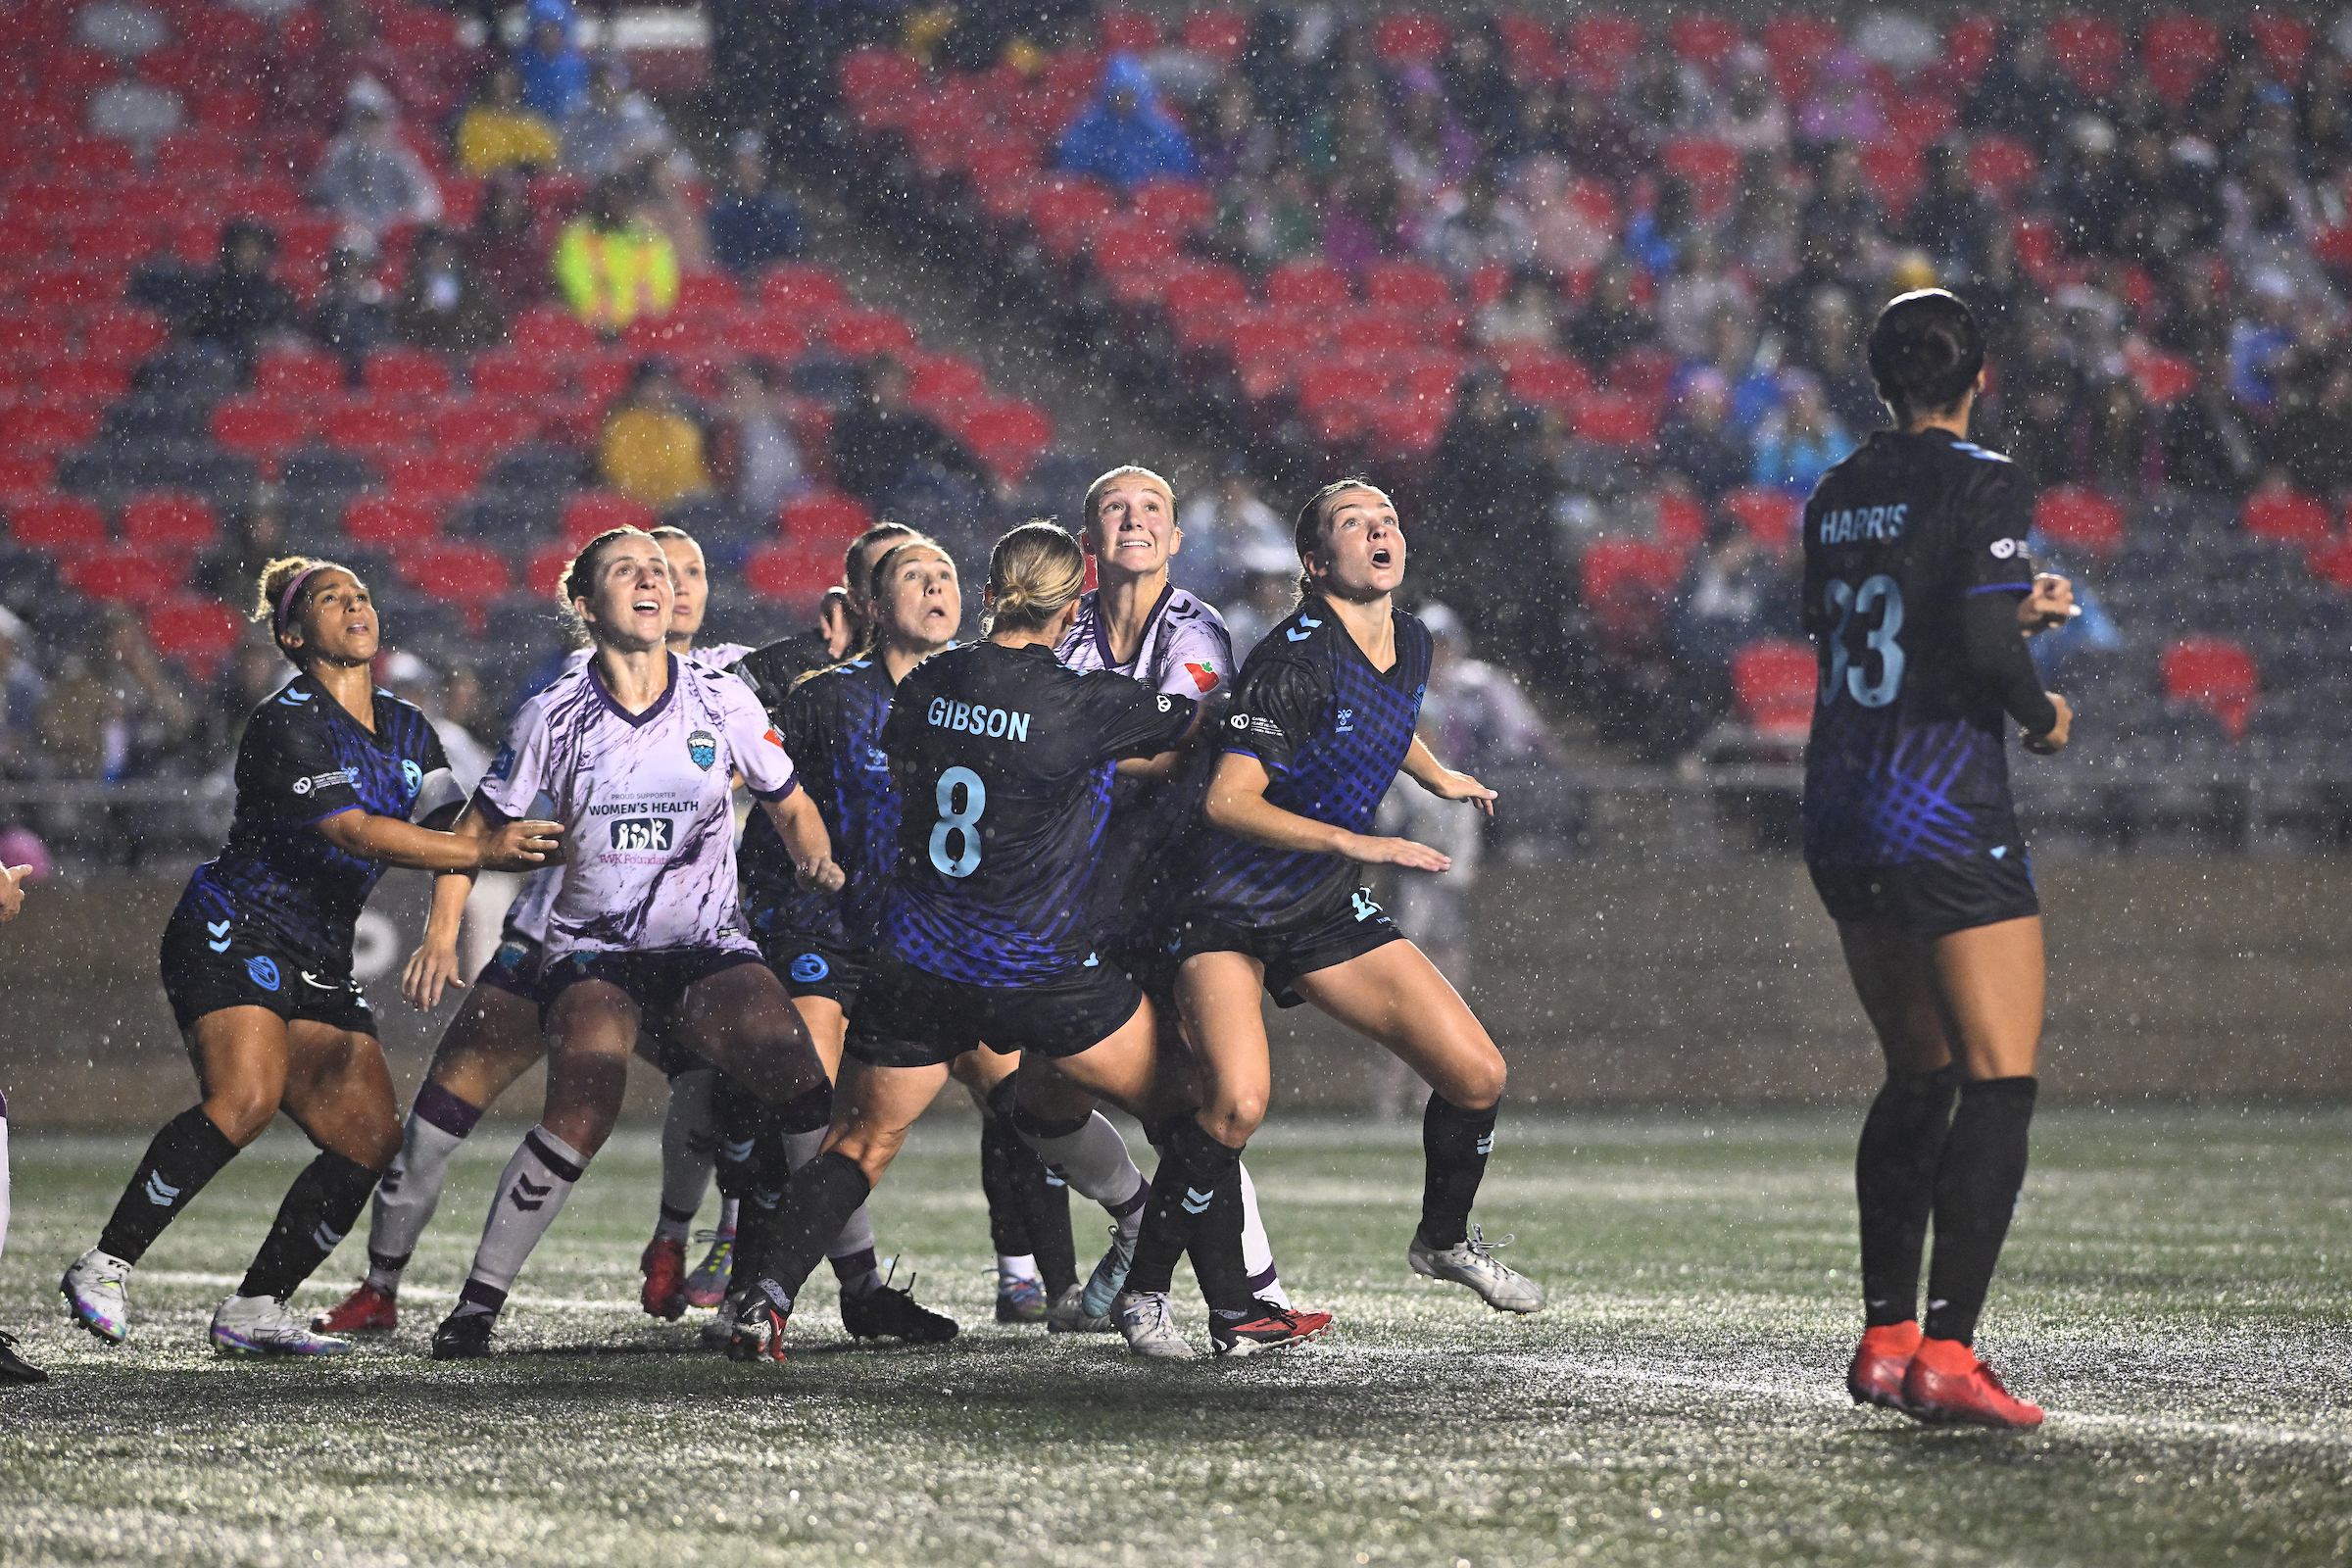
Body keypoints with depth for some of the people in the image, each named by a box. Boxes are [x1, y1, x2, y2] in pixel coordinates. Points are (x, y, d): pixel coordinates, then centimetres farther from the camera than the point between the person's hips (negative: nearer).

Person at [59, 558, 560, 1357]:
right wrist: (482, 852, -32)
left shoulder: (406, 729, 14)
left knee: (372, 1141, -6)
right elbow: (356, 833, -24)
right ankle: (104, 1268, -22)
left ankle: (254, 1311, 3)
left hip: (320, 961, 8)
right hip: (231, 931, -8)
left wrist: (514, 838, -15)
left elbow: (452, 827, 6)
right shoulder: (285, 723, -13)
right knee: (246, 1097, -30)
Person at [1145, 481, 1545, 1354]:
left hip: (1327, 912, 7)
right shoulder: (1295, 657, -23)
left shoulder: (1411, 643, 2)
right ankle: (1143, 1292, -7)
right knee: (1237, 1105, -27)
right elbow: (1228, 800, -28)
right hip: (1227, 914, -7)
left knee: (1477, 1076, 1)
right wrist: (1357, 843, -31)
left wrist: (1439, 778, 40)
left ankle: (1445, 1239, 29)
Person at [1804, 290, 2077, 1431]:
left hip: (1840, 819, 7)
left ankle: (1887, 1337, 19)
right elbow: (1985, 645, -20)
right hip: (1947, 813, -7)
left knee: (1917, 1077, 19)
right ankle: (1947, 1354, -16)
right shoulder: (1981, 484, -10)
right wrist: (2042, 714, 0)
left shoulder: (1834, 497, 11)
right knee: (1999, 1084, -5)